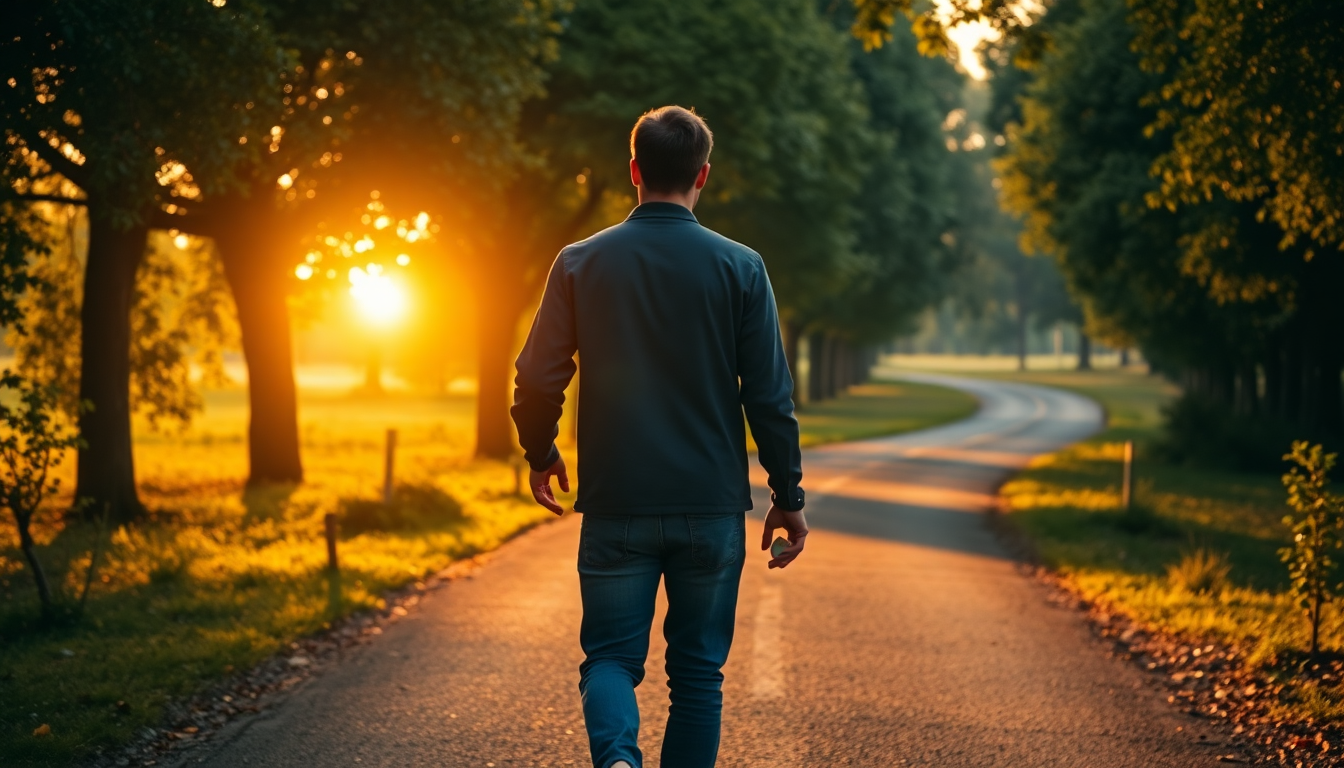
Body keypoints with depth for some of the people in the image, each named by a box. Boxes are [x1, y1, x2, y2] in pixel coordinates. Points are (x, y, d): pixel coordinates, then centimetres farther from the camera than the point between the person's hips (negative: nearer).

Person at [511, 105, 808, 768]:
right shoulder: (740, 268, -3)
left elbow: (537, 379, 1)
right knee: (698, 670, 11)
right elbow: (770, 397, -3)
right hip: (713, 508, 0)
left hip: (615, 507, 0)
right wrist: (788, 497, 7)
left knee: (611, 656, 6)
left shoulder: (581, 263, -1)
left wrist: (540, 455, 20)